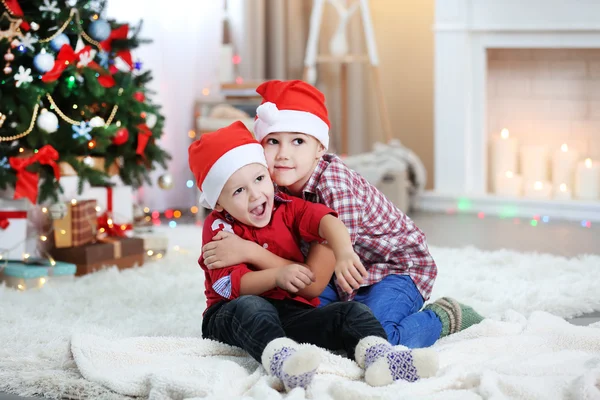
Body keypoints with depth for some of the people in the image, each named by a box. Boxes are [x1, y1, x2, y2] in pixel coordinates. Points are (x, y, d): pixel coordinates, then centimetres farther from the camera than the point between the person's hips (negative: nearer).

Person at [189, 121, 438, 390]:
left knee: (352, 312, -17)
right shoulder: (219, 227, -4)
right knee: (250, 307, -38)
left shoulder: (287, 209, 6)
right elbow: (230, 285, -16)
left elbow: (325, 221, -15)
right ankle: (281, 360, -68)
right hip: (231, 316, -4)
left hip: (292, 313, 4)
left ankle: (378, 357, -48)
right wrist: (277, 276, -30)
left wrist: (344, 253, -37)